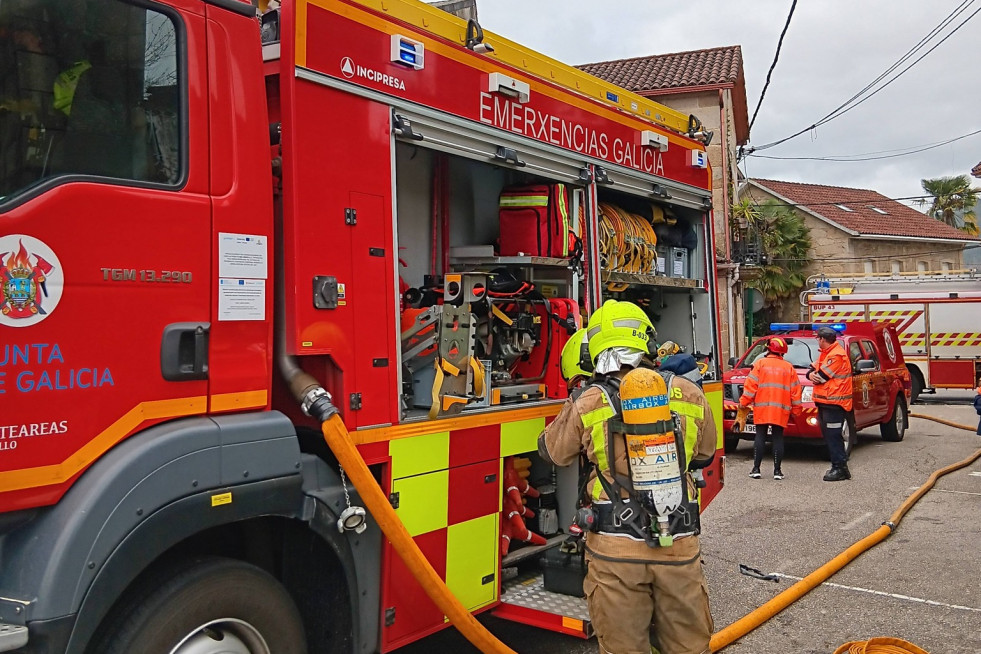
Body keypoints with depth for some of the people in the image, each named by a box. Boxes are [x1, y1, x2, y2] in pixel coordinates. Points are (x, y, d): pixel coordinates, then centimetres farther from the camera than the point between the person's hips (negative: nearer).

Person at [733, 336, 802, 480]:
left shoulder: (760, 363, 0)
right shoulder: (789, 367, 8)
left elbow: (751, 385, -6)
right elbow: (795, 391, 9)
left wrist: (743, 403, 1)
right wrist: (796, 410, 16)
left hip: (762, 409, -2)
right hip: (781, 410, 2)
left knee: (760, 437, 3)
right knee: (778, 438, 5)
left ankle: (756, 469, 2)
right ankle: (777, 470, 5)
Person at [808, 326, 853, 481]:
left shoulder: (836, 355, -15)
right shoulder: (825, 354, 19)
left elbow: (821, 377, -19)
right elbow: (813, 369, 14)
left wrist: (815, 376, 4)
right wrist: (811, 374, -9)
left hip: (834, 402, -10)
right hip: (824, 401, 10)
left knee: (833, 436, -8)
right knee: (829, 435, 13)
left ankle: (840, 469, -4)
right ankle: (840, 467, 19)